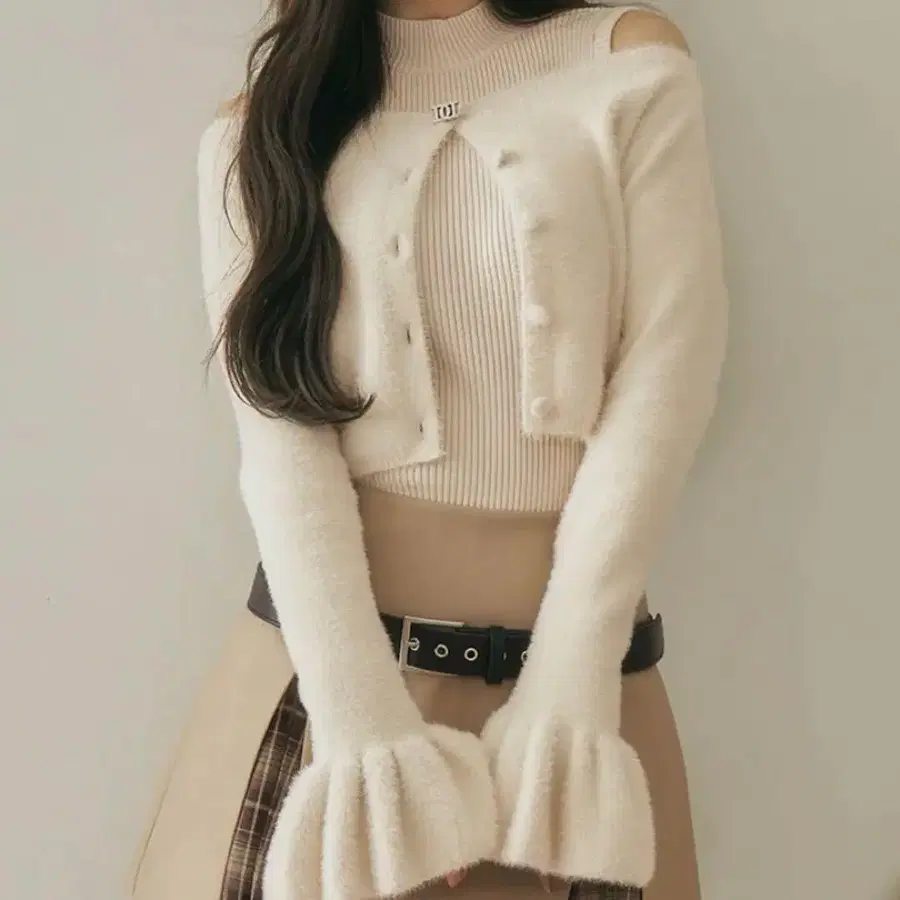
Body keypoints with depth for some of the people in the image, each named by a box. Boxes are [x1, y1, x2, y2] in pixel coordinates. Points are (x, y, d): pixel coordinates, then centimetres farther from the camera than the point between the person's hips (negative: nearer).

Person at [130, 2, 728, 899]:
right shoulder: (258, 131, 5)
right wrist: (363, 720, -17)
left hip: (573, 663, 0)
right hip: (323, 658, 1)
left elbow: (666, 378, -6)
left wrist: (567, 689, -13)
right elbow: (281, 432, -6)